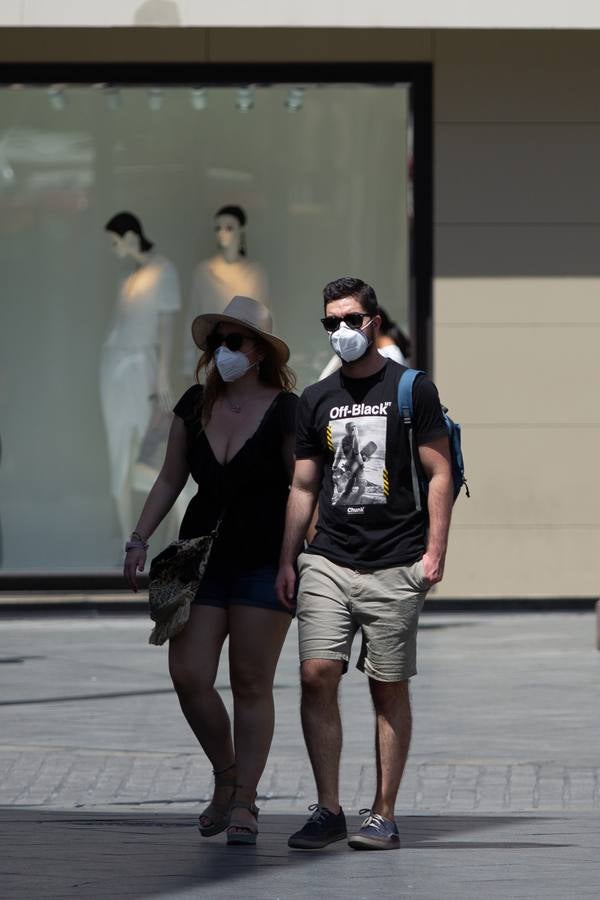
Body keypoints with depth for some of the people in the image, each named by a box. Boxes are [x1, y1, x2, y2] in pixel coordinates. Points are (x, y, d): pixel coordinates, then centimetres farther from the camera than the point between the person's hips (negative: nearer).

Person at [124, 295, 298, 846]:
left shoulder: (285, 412, -9)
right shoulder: (195, 406, 5)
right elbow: (171, 480, 12)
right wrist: (139, 541, 4)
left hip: (265, 563, -4)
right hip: (202, 556, 4)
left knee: (251, 685, -1)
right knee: (189, 676, -6)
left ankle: (243, 803, 7)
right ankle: (226, 778, 15)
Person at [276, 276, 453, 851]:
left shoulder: (411, 389, 1)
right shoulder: (317, 400, 13)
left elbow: (439, 475, 0)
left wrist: (434, 552, -8)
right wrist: (286, 560, 11)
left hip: (394, 566, -3)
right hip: (327, 562, 3)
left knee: (388, 690, 1)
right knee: (316, 676, -9)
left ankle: (383, 817, 6)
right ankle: (327, 810, -1)